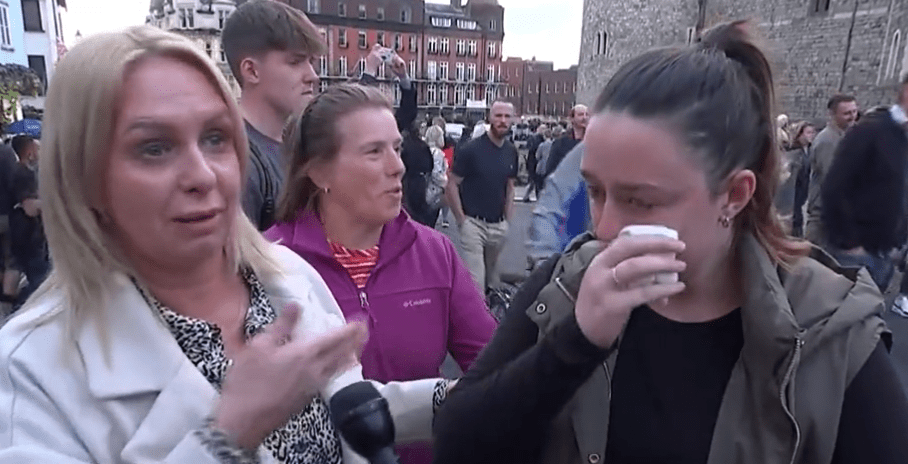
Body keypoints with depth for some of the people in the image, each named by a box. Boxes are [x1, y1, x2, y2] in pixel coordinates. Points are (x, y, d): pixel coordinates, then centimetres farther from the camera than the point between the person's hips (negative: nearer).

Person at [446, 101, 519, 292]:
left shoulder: (511, 151, 6)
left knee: (492, 277, 19)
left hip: (499, 225, 5)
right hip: (474, 223, -5)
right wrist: (461, 219, -10)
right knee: (475, 280, -8)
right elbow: (452, 185, -8)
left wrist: (508, 219, 10)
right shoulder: (471, 149, -10)